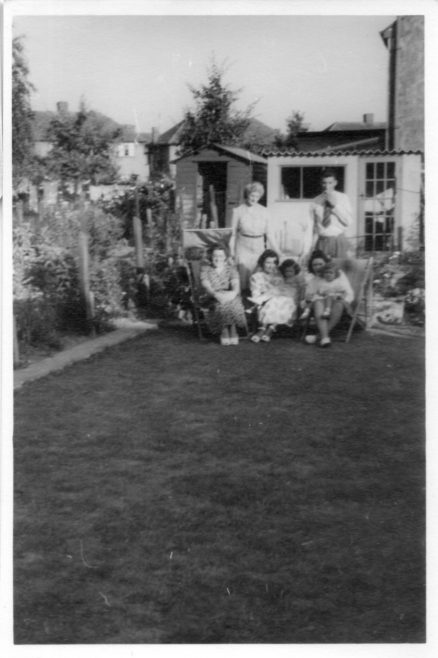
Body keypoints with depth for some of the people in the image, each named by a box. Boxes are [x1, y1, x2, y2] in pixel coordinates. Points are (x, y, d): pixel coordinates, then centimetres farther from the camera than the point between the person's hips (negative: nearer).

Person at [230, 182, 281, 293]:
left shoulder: (263, 211, 3)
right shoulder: (238, 211, -2)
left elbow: (268, 232, 8)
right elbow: (233, 233, 3)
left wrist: (276, 250, 4)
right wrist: (232, 251, 1)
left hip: (259, 247, 2)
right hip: (243, 247, -2)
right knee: (244, 276, -7)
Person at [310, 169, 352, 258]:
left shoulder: (343, 198, 5)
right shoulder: (315, 202, 7)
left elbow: (348, 222, -3)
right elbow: (313, 226, 9)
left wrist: (334, 205, -11)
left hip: (338, 241, -1)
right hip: (321, 242, 1)